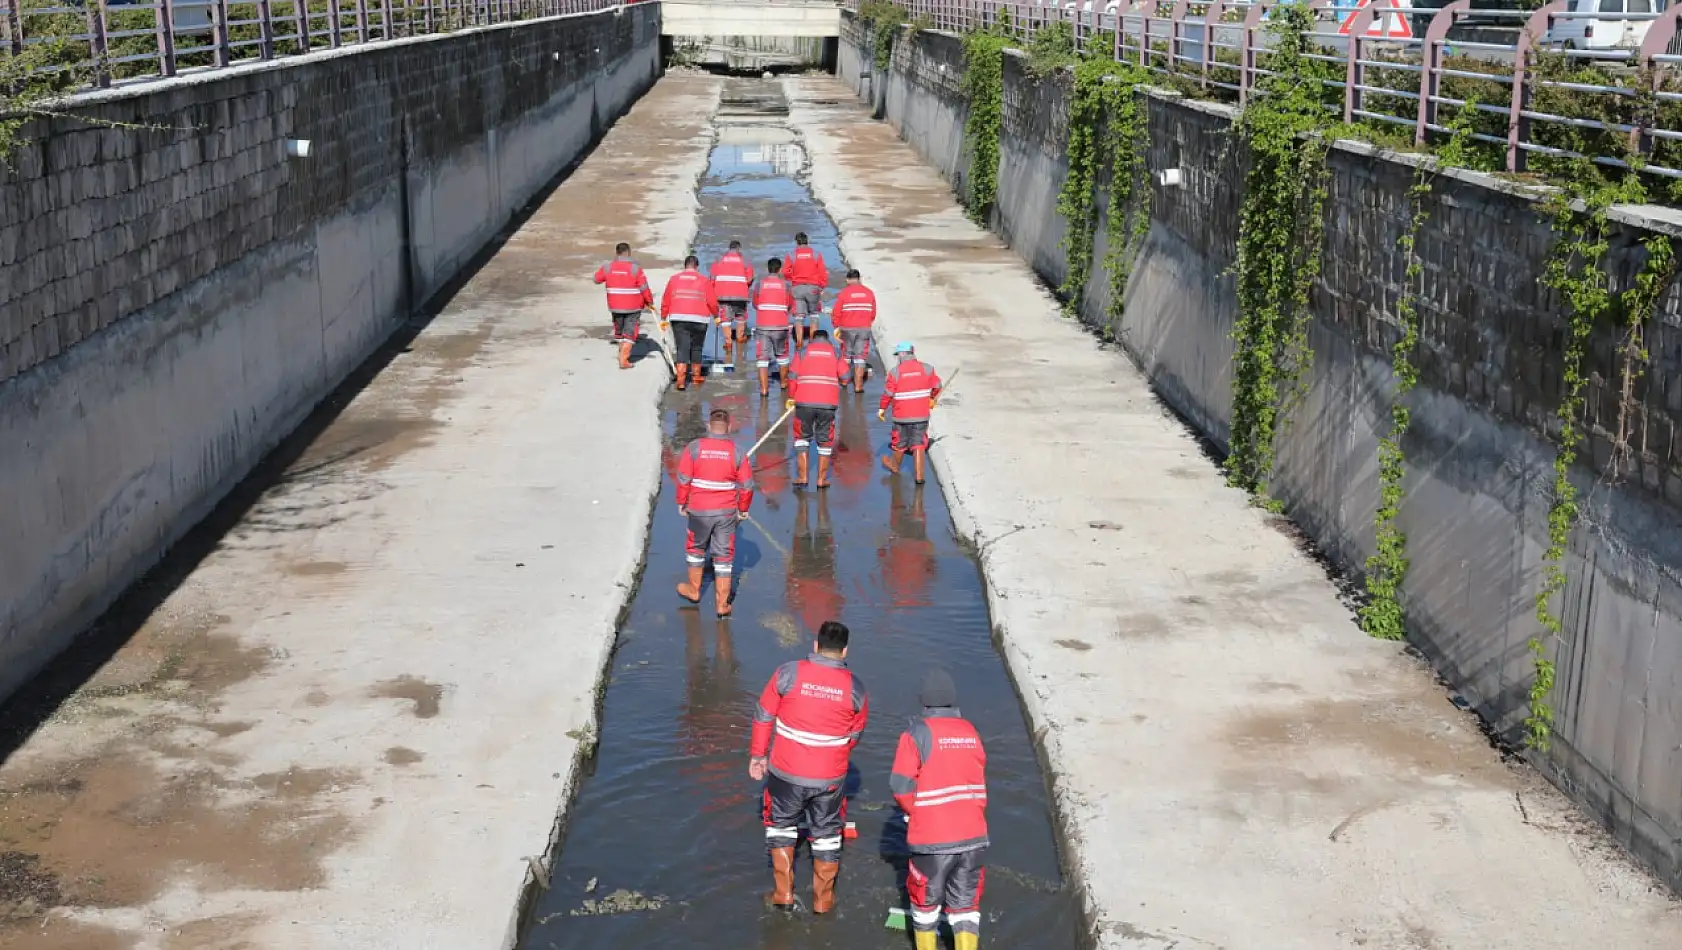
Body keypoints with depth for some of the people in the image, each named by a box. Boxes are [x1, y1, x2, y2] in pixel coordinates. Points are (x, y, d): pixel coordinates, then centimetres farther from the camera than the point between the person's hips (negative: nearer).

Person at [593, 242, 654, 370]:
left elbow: (597, 279, 13)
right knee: (629, 333, 3)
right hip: (633, 307, -4)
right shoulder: (635, 268, -14)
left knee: (619, 330, 23)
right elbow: (644, 288, -11)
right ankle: (624, 360, -5)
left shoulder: (608, 267, -4)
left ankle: (622, 353, 36)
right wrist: (649, 302, 5)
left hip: (615, 306, 4)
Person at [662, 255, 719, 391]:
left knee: (682, 349, -1)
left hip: (678, 319, 1)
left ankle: (680, 380, -14)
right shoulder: (704, 280, 4)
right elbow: (712, 302, 2)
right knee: (696, 348, 15)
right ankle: (696, 377, 29)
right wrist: (716, 315, 19)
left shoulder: (674, 279, 9)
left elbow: (665, 301, 10)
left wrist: (663, 318, 20)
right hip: (699, 319, -1)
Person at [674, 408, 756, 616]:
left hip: (699, 511, 0)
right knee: (724, 556, 8)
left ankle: (694, 590, 38)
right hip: (727, 512, 0)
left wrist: (682, 503, 9)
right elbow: (747, 486, -3)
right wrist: (743, 509, 12)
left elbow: (683, 479, -6)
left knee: (696, 548, 23)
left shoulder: (693, 448, -9)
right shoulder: (738, 453, -7)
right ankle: (722, 603, 12)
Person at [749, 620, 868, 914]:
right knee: (827, 833, 19)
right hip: (830, 777, 1)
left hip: (786, 772, -1)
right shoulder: (855, 687, -7)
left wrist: (757, 754, 8)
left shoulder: (788, 673, -13)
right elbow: (855, 734, 6)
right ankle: (823, 899, 28)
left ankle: (783, 892, 24)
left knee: (781, 825, 22)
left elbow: (764, 715, -5)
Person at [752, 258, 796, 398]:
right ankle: (783, 382, 34)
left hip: (762, 326, -1)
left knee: (762, 357, 2)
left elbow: (755, 304, 10)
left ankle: (764, 388, -5)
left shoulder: (760, 283, 0)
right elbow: (791, 305, 10)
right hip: (780, 326, 1)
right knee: (782, 355, 20)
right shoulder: (785, 284, 0)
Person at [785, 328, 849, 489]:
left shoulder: (803, 352, 7)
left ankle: (802, 477, 11)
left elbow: (793, 376, 3)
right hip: (828, 403, 0)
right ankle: (822, 480, 11)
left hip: (804, 403, 0)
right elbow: (845, 376, 3)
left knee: (802, 437, 14)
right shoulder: (835, 352, 8)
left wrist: (791, 397, 15)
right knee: (825, 441, 10)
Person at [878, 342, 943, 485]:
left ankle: (895, 466, 41)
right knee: (918, 444, 6)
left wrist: (882, 409, 7)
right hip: (921, 414, 1)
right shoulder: (927, 369, -2)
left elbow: (888, 393, -7)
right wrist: (932, 398, 29)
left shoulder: (895, 372, -11)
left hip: (902, 416, -1)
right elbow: (936, 386, 9)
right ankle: (919, 475, 3)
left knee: (900, 442, 18)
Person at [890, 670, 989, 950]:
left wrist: (915, 812, 6)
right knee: (965, 903, 13)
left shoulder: (917, 733, -12)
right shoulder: (971, 733, 4)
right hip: (972, 835, 4)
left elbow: (901, 785, -12)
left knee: (926, 900, 17)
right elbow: (978, 784, 12)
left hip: (932, 838, -3)